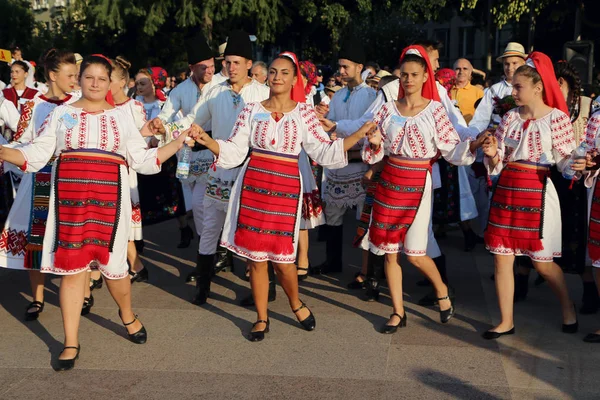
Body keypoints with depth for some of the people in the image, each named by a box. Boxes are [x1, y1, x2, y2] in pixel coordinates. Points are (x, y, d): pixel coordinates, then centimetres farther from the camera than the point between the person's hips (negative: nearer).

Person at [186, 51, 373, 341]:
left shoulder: (303, 113, 4)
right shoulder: (252, 110, 6)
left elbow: (324, 152, 1)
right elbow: (233, 151, 3)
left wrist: (359, 135, -7)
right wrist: (206, 140, -12)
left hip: (286, 188, -1)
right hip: (253, 185, 1)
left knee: (282, 257, -1)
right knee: (255, 256, 5)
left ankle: (296, 304, 29)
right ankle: (261, 317, 21)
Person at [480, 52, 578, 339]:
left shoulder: (557, 118, -7)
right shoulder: (510, 118, 6)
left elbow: (564, 159, -6)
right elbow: (498, 163, 8)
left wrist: (577, 165, -27)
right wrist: (492, 153, -13)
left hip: (537, 191, -5)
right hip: (506, 189, 5)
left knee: (542, 262, 3)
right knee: (502, 258, 4)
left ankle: (568, 309, 29)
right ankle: (506, 321, 16)